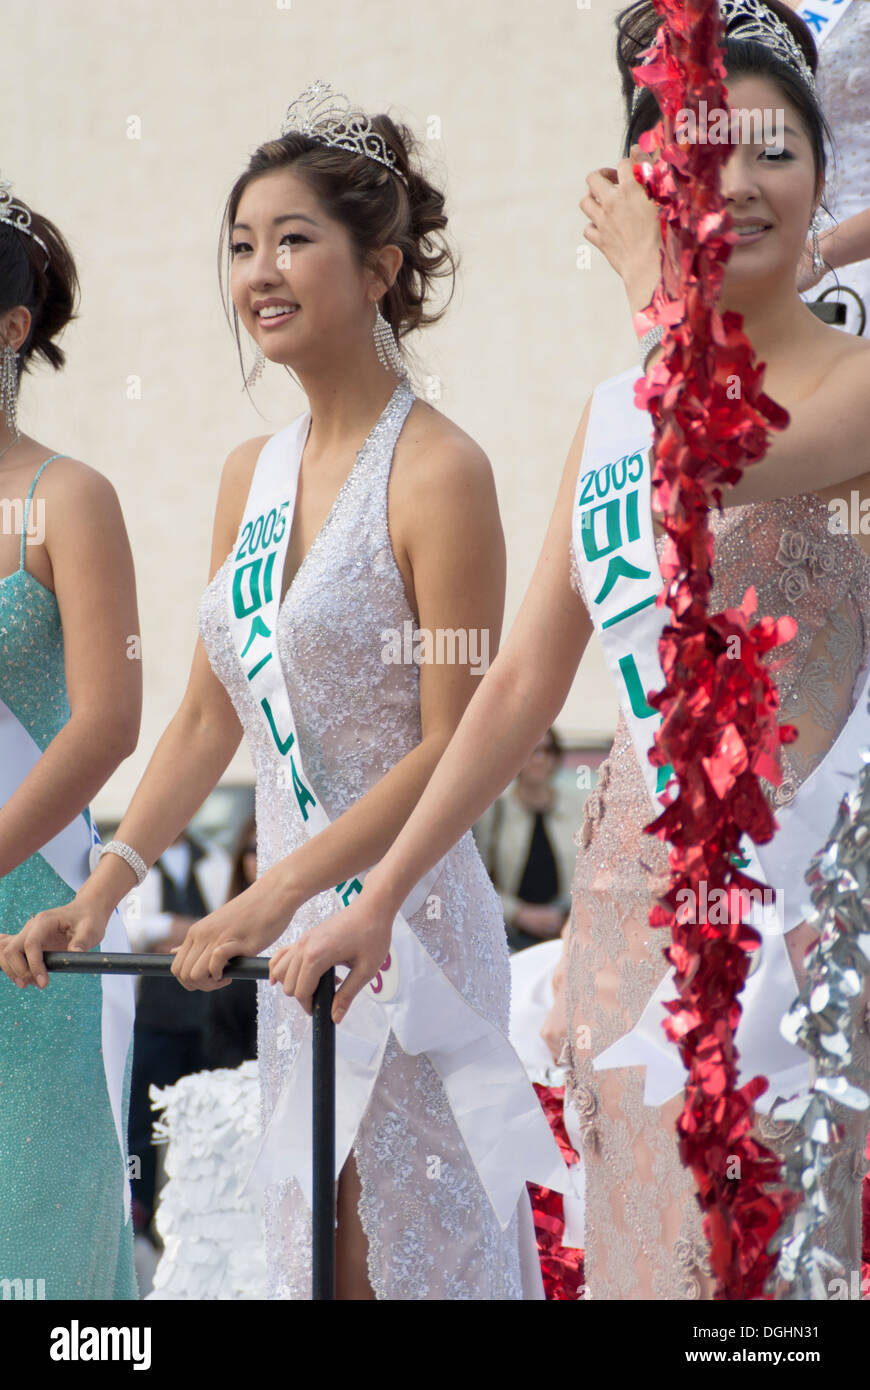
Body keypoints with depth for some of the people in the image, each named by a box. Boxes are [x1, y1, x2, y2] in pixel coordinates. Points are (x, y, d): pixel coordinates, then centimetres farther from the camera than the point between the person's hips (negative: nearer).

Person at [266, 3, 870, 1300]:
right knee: (636, 1249, 7)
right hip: (633, 894, 6)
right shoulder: (612, 412, 13)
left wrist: (654, 283, -10)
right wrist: (378, 896, 13)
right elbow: (522, 686, 15)